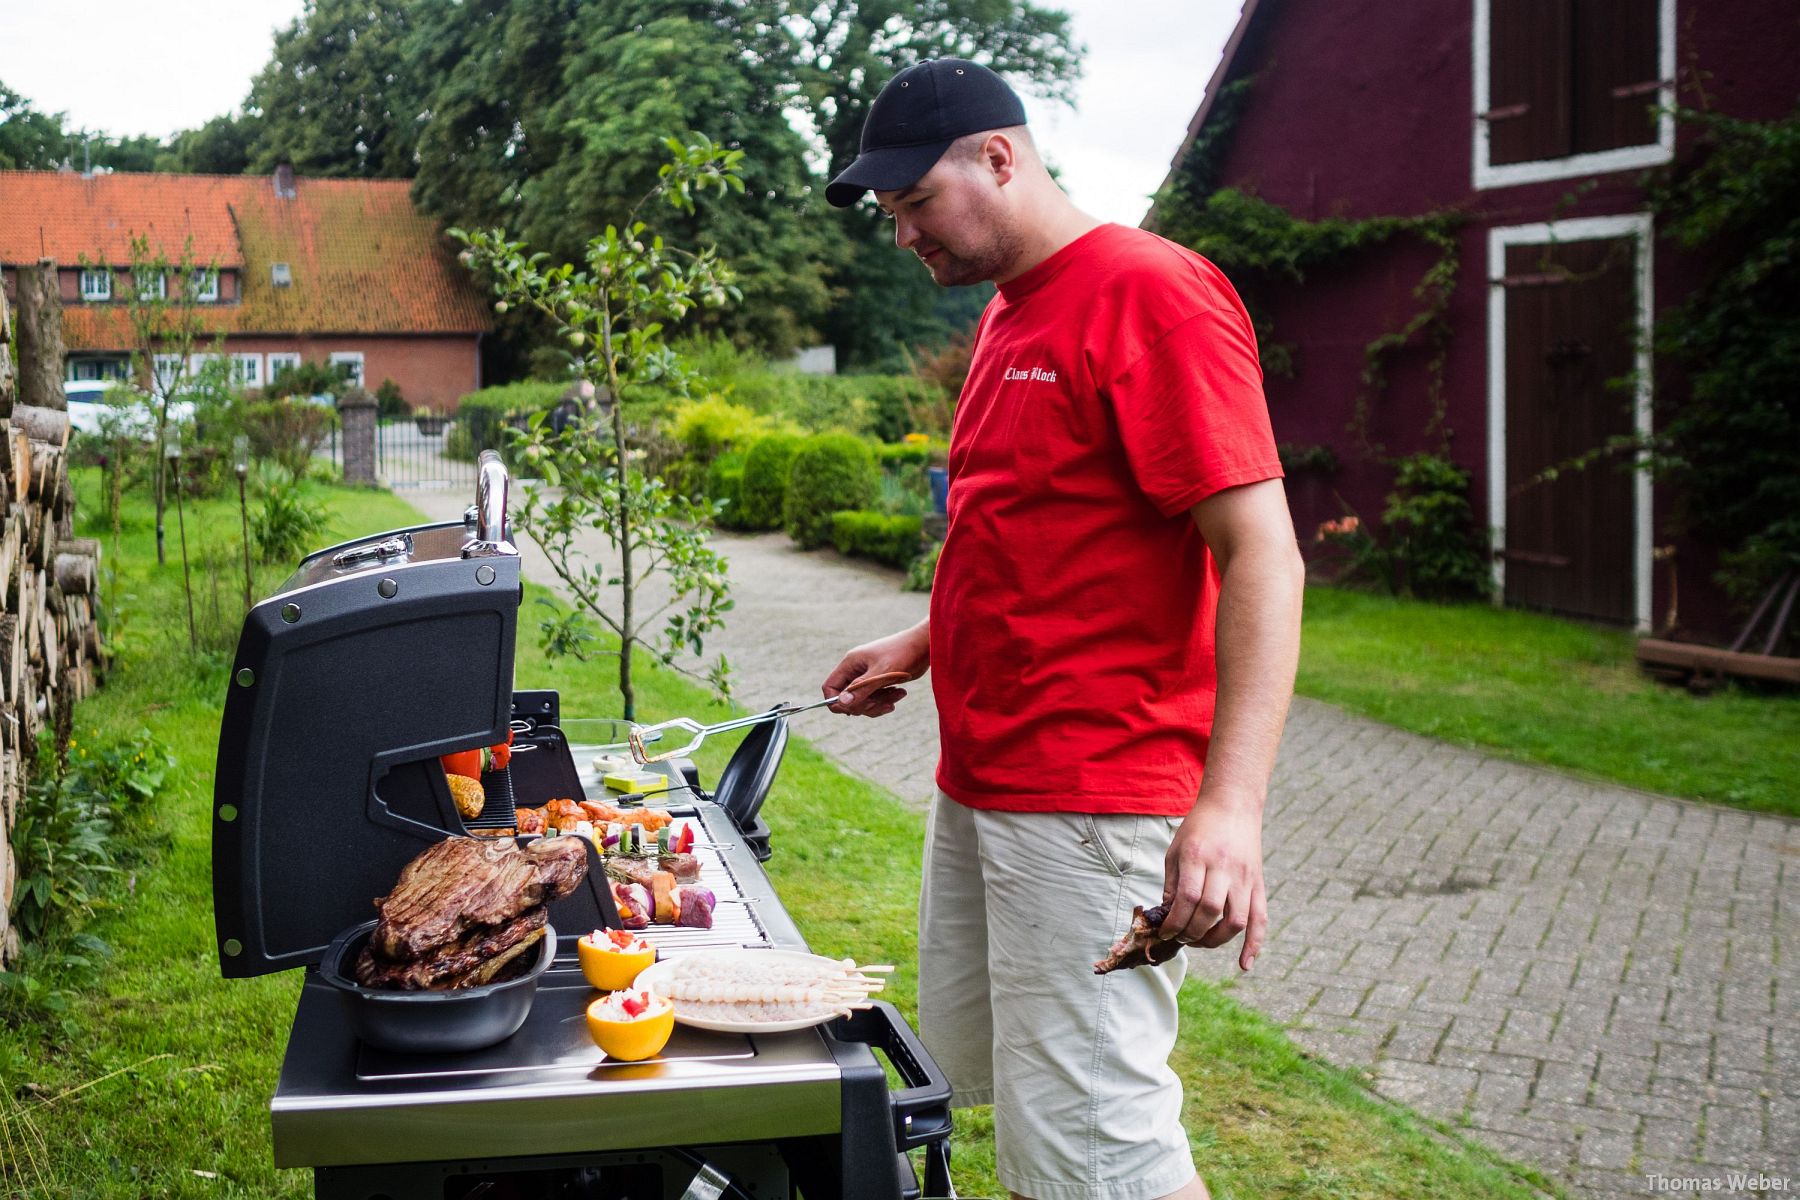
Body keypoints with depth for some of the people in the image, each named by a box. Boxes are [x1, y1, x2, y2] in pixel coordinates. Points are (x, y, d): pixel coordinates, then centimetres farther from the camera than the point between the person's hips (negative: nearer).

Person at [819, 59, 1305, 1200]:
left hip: (1089, 800, -10)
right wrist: (928, 644, 15)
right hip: (976, 783, 10)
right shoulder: (1011, 312, 16)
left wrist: (1231, 802, -29)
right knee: (968, 1059, 19)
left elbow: (1262, 556, -21)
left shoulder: (1152, 292, -14)